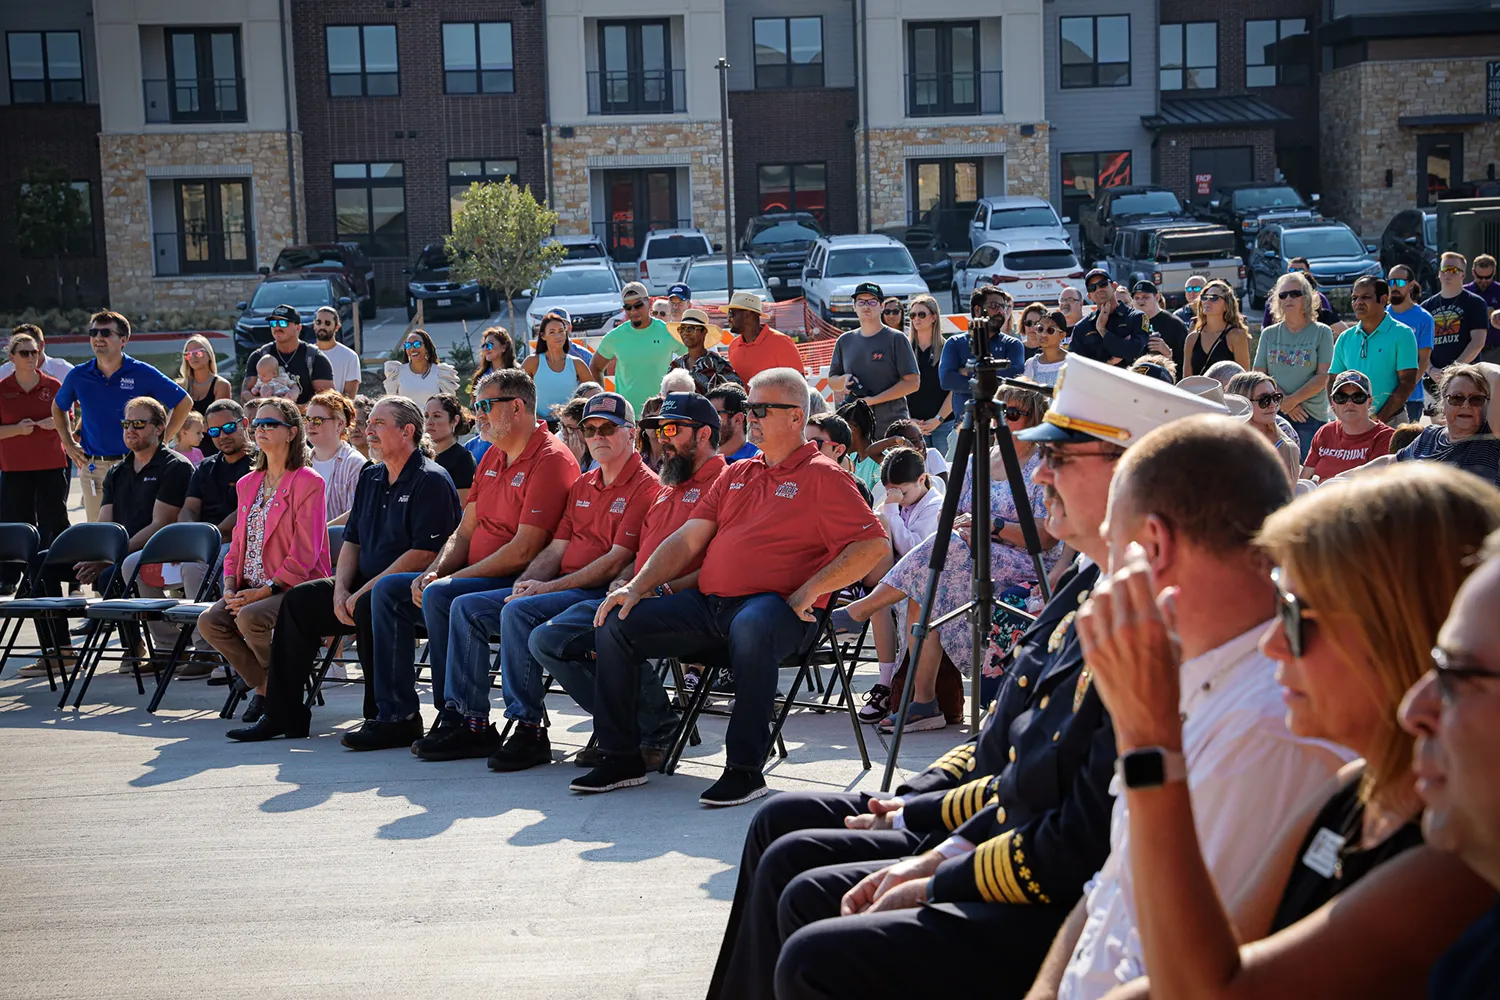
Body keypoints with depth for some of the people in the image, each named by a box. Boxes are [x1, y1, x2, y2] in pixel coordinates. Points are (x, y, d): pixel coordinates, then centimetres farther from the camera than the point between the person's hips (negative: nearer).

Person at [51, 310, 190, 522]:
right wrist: (68, 444, 15)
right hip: (92, 467, 3)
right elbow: (58, 407, 25)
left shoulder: (142, 373, -4)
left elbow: (184, 403, 4)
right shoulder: (79, 376, 5)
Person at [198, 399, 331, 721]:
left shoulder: (308, 482, -8)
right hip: (252, 587, 7)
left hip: (294, 586, -7)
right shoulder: (247, 483, 18)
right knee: (209, 621, -18)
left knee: (250, 617, -32)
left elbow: (304, 553, -14)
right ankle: (263, 684, 2)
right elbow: (237, 545, 18)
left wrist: (264, 591, -20)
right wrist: (230, 588, 0)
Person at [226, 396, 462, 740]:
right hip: (365, 586, 9)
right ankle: (283, 714, 3)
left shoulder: (431, 481, -12)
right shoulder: (370, 476, 16)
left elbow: (424, 553, -21)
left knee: (368, 608, -35)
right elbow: (352, 540, 17)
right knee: (300, 600, 0)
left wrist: (362, 593, -20)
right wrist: (341, 590, -3)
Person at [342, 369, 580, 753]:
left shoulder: (551, 459, -14)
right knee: (389, 589, 2)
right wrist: (433, 572, -3)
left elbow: (524, 551, -21)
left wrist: (452, 578, -18)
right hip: (477, 576, 10)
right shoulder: (492, 458, 17)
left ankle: (457, 719, -21)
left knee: (441, 597, -31)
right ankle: (396, 716, 2)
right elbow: (464, 531, 17)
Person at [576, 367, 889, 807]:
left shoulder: (823, 477, 2)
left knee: (750, 629, -42)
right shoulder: (736, 474, 23)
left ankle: (745, 769, -30)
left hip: (775, 607, -7)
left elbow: (873, 544, -8)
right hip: (706, 605, 7)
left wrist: (809, 592, -16)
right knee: (616, 623, -7)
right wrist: (637, 586, 5)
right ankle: (621, 757, 1)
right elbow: (686, 540, 19)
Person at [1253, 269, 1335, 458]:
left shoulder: (1321, 333, 5)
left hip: (1312, 416, -2)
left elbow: (1323, 377, -3)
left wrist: (1293, 399, -13)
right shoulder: (1269, 334, 12)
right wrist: (1283, 402, -8)